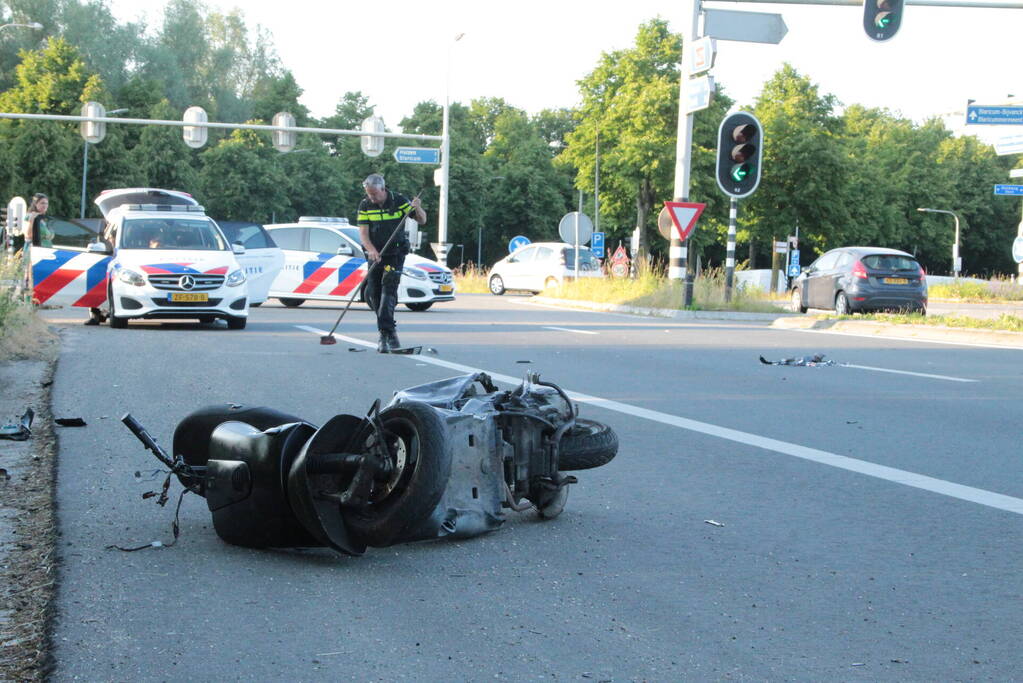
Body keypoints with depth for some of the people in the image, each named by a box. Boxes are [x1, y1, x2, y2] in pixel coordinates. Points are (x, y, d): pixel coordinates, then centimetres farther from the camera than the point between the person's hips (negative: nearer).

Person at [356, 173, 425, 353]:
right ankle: (390, 330, 17)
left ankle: (386, 333, -20)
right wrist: (371, 250, -24)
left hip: (396, 254, -3)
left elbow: (422, 220, 0)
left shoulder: (399, 201, -5)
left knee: (388, 291, -16)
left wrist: (417, 209, -22)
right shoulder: (365, 206, 0)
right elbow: (363, 232, -7)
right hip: (375, 255, 3)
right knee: (372, 293, 2)